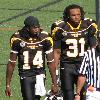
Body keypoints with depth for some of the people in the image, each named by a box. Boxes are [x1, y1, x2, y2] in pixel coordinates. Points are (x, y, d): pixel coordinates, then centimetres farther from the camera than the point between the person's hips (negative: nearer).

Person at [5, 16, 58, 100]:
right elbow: (11, 63, 0)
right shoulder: (18, 39, -8)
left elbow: (51, 62, 1)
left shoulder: (45, 38, -6)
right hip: (25, 75, -1)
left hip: (39, 74, 1)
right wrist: (8, 85, 1)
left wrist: (54, 84, 1)